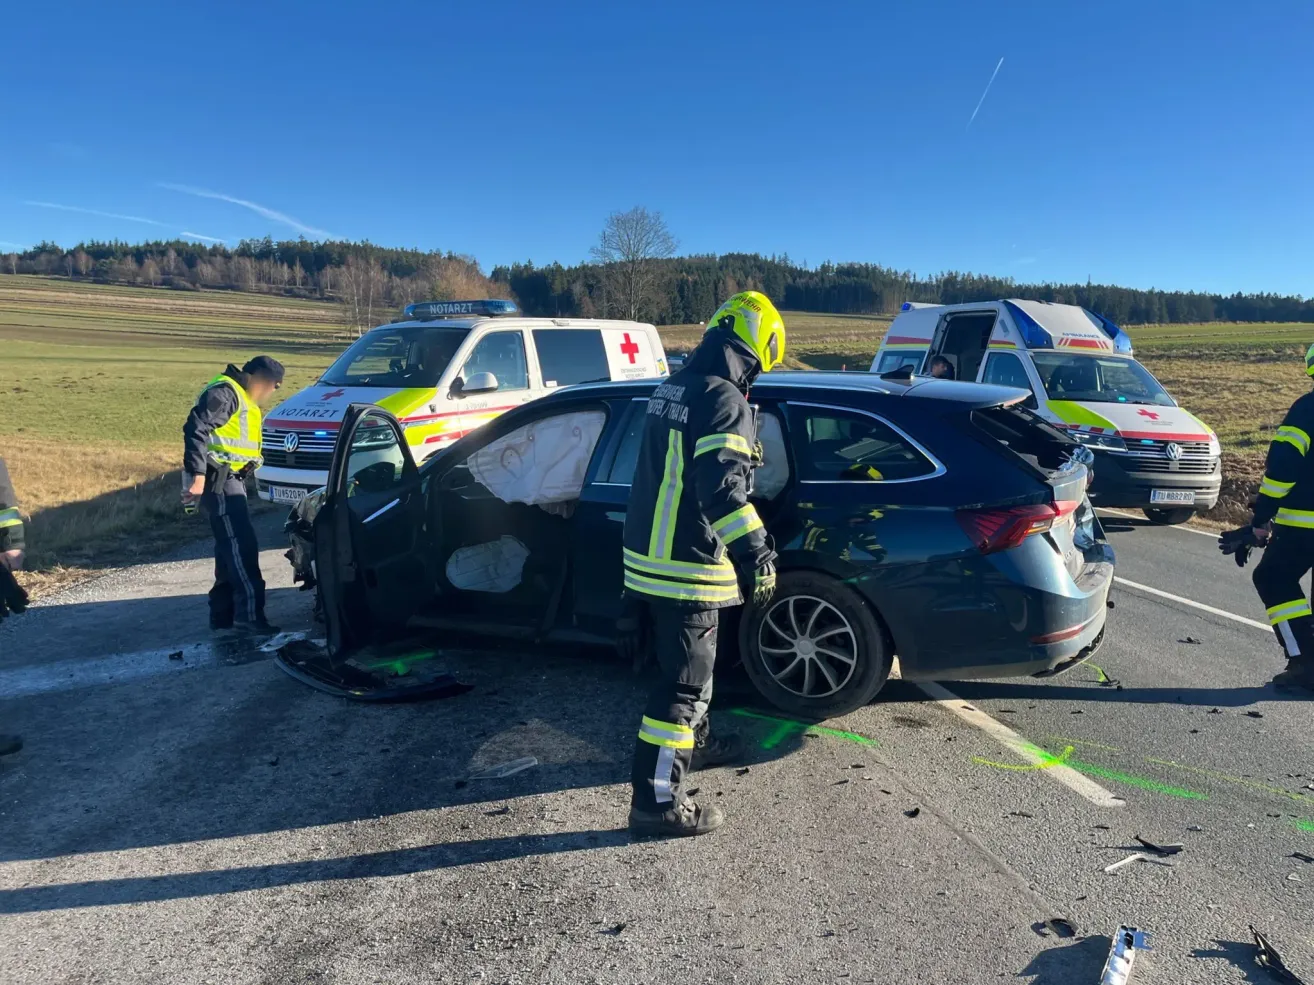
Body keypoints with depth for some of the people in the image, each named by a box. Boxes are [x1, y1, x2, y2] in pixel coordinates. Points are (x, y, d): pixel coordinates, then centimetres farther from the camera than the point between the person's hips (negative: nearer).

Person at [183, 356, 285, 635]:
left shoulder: (245, 400, 21)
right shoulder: (225, 392, -12)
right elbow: (195, 429, -22)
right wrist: (197, 476, -27)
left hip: (229, 479, 11)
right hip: (218, 480, -11)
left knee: (230, 547, 12)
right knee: (241, 546, -14)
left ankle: (223, 613, 18)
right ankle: (249, 613, -15)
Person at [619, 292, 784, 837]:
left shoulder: (671, 389, 12)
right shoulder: (725, 401, -17)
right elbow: (721, 487, -28)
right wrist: (757, 554, -26)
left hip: (646, 556, 9)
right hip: (686, 568, -9)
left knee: (687, 666, 26)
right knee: (683, 684, 0)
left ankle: (693, 742, 45)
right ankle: (658, 802, 8)